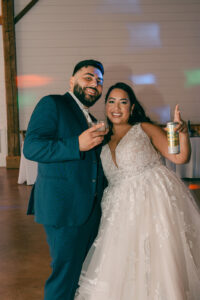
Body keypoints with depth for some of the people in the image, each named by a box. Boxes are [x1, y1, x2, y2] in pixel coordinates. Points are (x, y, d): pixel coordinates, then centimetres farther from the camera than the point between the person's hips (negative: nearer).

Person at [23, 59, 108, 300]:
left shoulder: (90, 120, 20)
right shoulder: (52, 104, -4)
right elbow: (31, 147, -18)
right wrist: (78, 144, -26)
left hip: (90, 209, 8)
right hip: (64, 207, -8)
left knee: (85, 272, 16)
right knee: (66, 271, -1)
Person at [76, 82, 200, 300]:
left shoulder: (145, 129, 5)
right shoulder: (103, 140, 17)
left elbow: (180, 157, -4)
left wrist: (182, 133, -21)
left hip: (155, 198, -4)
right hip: (123, 209, 4)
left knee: (160, 263, -5)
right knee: (121, 269, 2)